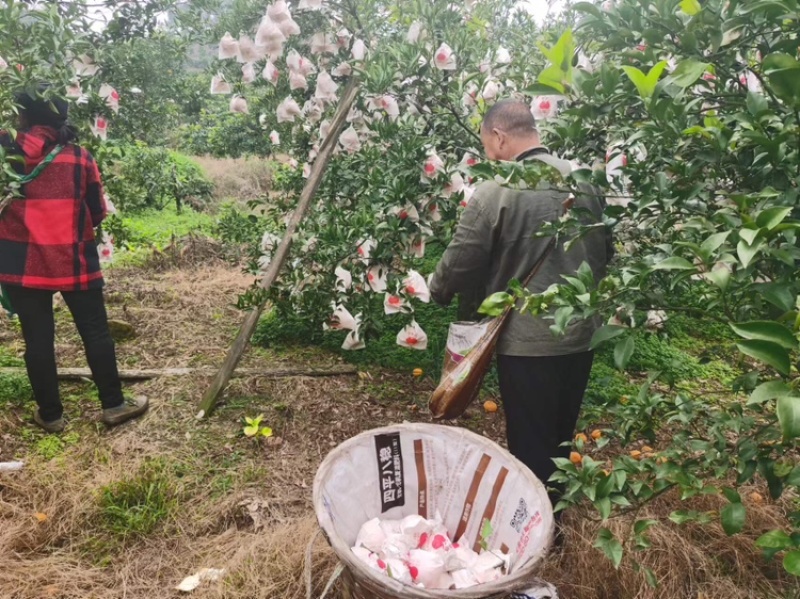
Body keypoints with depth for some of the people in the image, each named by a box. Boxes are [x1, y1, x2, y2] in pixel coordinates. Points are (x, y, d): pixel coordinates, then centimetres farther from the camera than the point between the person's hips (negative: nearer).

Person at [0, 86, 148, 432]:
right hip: (75, 262, 1)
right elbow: (98, 214, 5)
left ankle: (50, 414, 19)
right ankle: (114, 405, 16)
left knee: (37, 340, 9)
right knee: (96, 333, 9)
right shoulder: (80, 157, -1)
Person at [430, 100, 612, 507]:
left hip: (527, 340, -6)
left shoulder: (495, 191, -15)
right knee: (560, 441, 21)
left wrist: (438, 292, 11)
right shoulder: (586, 182, 4)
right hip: (581, 335, 7)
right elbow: (605, 254, 13)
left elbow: (460, 264, -9)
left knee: (530, 447, 10)